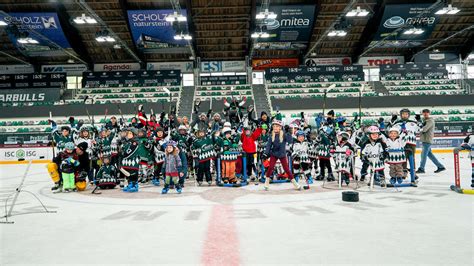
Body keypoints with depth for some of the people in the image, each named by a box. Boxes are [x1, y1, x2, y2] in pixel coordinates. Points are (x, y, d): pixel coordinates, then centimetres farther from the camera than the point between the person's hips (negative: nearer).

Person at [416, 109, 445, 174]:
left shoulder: (430, 121, -10)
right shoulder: (425, 120, 20)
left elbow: (424, 129, -23)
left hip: (427, 140, -9)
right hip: (424, 139, 9)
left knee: (424, 154, -7)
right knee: (429, 154, 12)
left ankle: (421, 168, -2)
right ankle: (440, 166, 20)